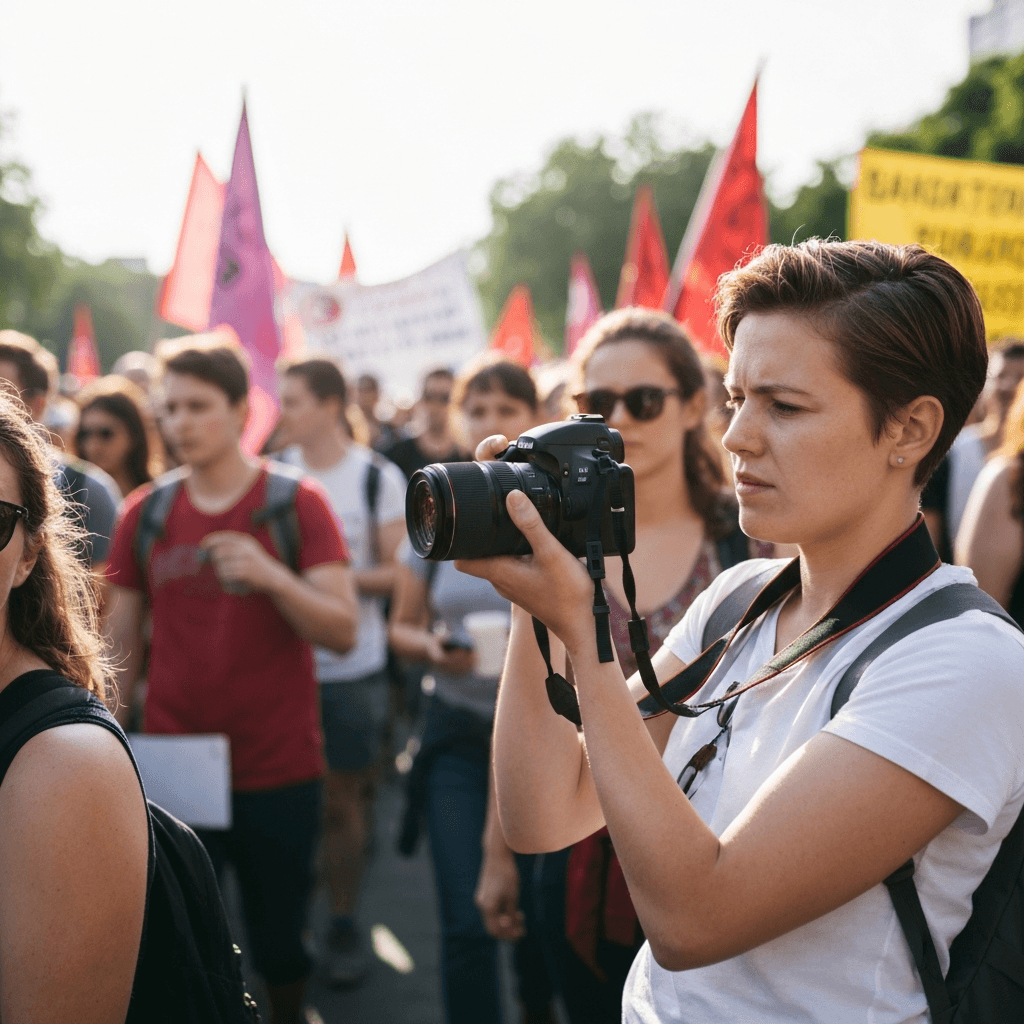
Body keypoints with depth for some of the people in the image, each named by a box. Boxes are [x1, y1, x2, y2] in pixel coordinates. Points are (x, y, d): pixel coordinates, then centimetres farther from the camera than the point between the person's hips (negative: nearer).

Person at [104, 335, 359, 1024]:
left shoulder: (298, 504, -4)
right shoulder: (145, 514, 4)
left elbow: (344, 631, -9)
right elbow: (121, 644, 9)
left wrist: (272, 576, -24)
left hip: (280, 768, -1)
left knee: (280, 942, 11)